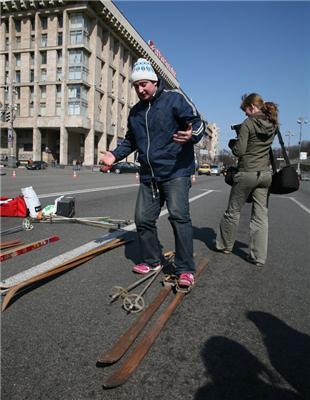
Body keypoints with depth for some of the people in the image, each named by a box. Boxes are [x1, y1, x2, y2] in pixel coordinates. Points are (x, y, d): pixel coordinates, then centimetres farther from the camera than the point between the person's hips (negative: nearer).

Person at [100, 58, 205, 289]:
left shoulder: (174, 99, -2)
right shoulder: (135, 112, 18)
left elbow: (197, 122, -7)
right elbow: (130, 141, 29)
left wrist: (191, 135, -29)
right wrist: (115, 155, 14)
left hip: (176, 172, -6)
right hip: (148, 176, 7)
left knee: (179, 216, -16)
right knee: (143, 219, 7)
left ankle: (185, 270, -6)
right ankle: (152, 260, 25)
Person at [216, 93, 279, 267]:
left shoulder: (247, 124, -11)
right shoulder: (273, 125, 8)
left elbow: (239, 151, -12)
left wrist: (232, 143, 8)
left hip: (247, 173, -5)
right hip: (265, 174, 6)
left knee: (233, 212, 11)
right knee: (261, 216, 6)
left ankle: (225, 245, 27)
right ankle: (259, 257, 10)